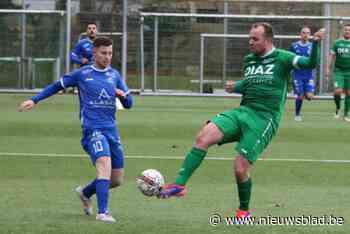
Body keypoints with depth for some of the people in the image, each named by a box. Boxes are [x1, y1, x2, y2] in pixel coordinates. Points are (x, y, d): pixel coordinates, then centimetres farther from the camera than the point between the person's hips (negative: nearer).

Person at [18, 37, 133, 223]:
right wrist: (34, 100, 7)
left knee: (117, 180, 8)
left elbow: (128, 104, 15)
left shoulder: (114, 75, 13)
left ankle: (85, 193, 35)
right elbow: (57, 86, 13)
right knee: (105, 164, -29)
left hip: (111, 130, 6)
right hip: (93, 129, -6)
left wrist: (123, 95, -7)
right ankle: (102, 212, -33)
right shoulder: (82, 74, 2)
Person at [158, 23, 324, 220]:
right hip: (243, 112, 6)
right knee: (203, 137, -18)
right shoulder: (249, 60, 19)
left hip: (264, 120, -6)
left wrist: (315, 43, -29)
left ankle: (244, 211, 16)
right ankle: (180, 184, -19)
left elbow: (310, 64, -12)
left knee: (241, 168, -11)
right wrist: (235, 87, 13)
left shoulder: (282, 58, -1)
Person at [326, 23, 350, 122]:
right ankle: (337, 108, 12)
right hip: (338, 70, -1)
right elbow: (331, 56, 7)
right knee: (338, 91, -14)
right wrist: (328, 69, 0)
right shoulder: (337, 43, 4)